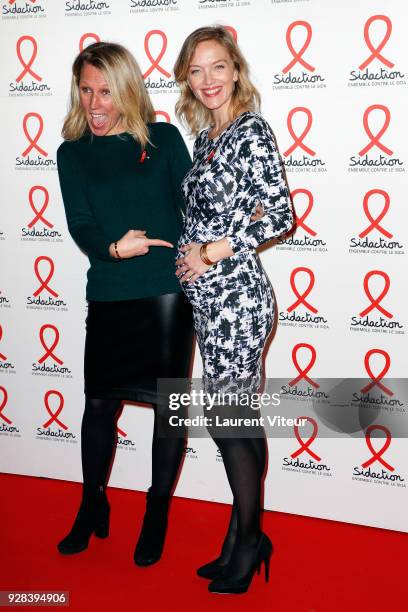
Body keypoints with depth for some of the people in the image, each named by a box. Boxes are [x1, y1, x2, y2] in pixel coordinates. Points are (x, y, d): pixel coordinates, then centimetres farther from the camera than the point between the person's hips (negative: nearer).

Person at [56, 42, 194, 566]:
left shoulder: (163, 138, 5)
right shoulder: (73, 153, 8)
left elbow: (192, 205, 2)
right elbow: (80, 227, 0)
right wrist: (113, 248, -19)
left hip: (169, 289, -1)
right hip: (109, 294, 2)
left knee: (167, 402, 4)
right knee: (99, 400, 8)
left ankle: (157, 514, 24)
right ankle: (92, 507, 31)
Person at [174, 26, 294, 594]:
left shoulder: (253, 131, -8)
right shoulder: (205, 136, 15)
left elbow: (281, 215, -14)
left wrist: (213, 252, -14)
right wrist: (194, 256, 6)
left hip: (235, 294, -8)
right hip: (210, 296, 8)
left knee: (228, 420, -1)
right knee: (238, 418, 13)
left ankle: (248, 541, 17)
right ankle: (244, 537, 26)